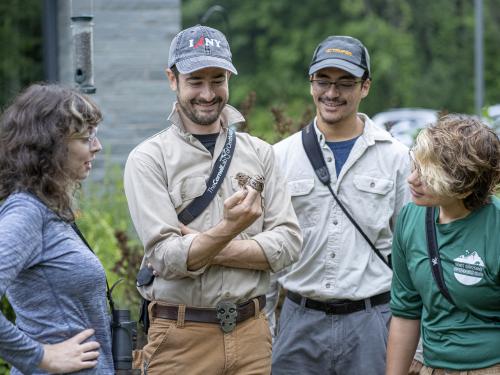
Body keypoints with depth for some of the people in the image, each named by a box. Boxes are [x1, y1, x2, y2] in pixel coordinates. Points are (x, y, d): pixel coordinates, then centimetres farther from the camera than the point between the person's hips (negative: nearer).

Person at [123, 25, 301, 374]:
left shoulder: (259, 152, 7)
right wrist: (229, 229, -29)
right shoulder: (148, 159, -4)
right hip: (182, 340, -3)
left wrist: (211, 249, -13)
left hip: (252, 332, 3)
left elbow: (289, 242, -1)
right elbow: (166, 259, -14)